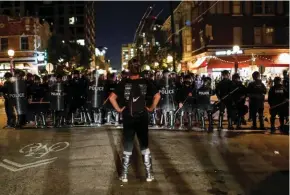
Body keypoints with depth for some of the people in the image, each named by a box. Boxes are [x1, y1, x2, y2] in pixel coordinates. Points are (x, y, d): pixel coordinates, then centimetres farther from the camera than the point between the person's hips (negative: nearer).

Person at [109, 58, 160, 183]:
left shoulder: (124, 83, -3)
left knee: (127, 147, 11)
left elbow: (112, 97, -10)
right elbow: (157, 95, -8)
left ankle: (124, 175, 17)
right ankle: (149, 174, 16)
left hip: (128, 118, 0)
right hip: (142, 118, 0)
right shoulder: (145, 83, -2)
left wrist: (118, 109, -1)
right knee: (144, 146, 12)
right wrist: (151, 108, 1)